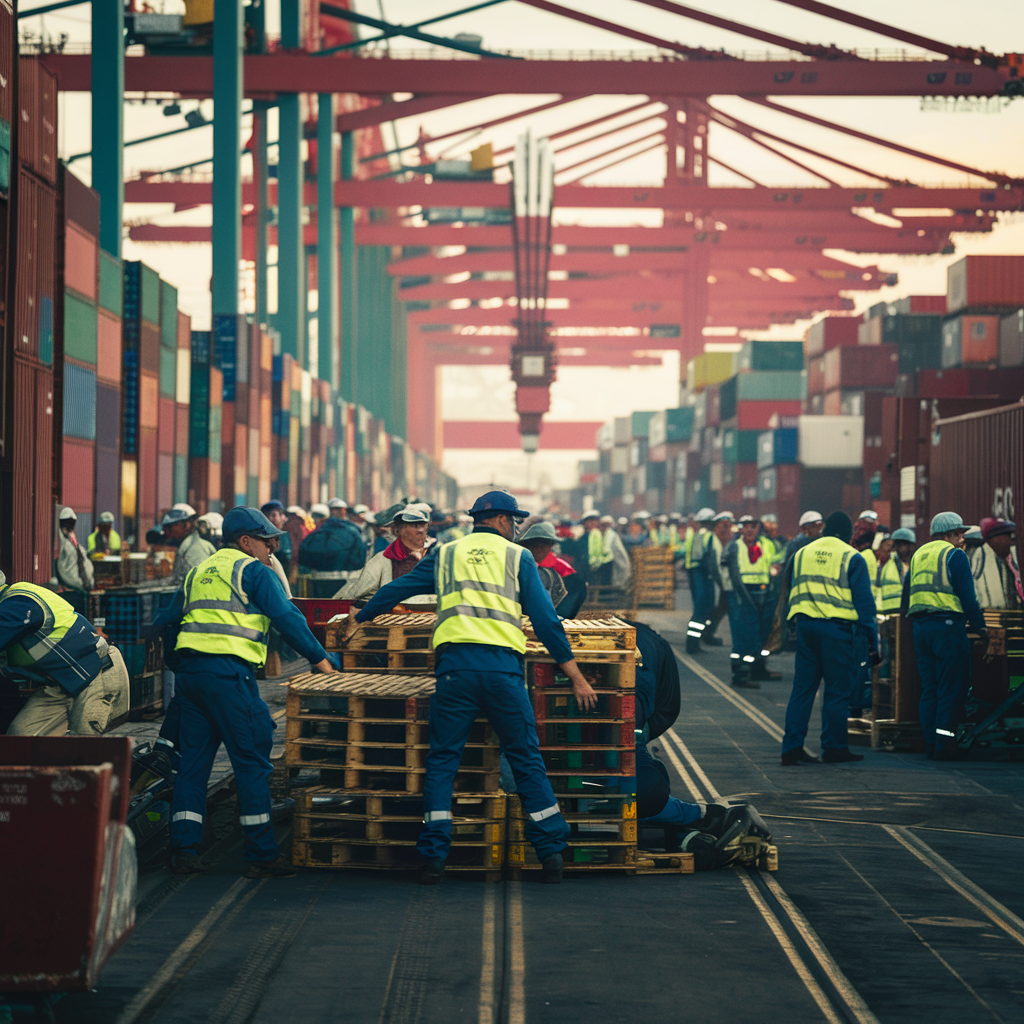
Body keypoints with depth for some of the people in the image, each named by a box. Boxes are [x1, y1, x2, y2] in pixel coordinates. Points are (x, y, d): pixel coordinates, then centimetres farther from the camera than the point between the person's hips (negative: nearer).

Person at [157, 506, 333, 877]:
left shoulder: (198, 573, 23)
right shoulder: (253, 571, 1)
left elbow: (165, 623, 26)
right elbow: (287, 617, -7)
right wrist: (319, 659, -2)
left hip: (189, 672, 7)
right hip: (229, 672, -7)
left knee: (193, 761, 10)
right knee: (252, 761, -3)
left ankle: (183, 850, 6)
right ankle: (261, 855, -3)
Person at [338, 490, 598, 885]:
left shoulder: (445, 554, 19)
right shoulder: (518, 557, 12)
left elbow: (396, 589, 26)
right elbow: (546, 619, 7)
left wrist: (360, 618, 44)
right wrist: (576, 677, 9)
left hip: (455, 663, 1)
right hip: (503, 666, -1)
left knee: (442, 759, 7)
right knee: (526, 760, 7)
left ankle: (434, 856, 1)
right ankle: (551, 855, 6)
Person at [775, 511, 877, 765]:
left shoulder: (801, 554, 15)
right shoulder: (852, 558, -1)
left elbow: (787, 595, 18)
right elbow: (864, 601, -3)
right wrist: (872, 640, -1)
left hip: (805, 625, 5)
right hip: (837, 627, -5)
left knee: (802, 689, 8)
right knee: (837, 691, 3)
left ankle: (792, 747, 4)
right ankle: (834, 747, 6)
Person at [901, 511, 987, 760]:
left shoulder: (918, 555, 18)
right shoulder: (954, 555, -4)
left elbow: (906, 595, 21)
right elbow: (968, 596, -9)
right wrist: (979, 626, -1)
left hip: (919, 626, 7)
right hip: (948, 625, -7)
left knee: (929, 689, 10)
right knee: (951, 688, -4)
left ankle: (931, 743, 8)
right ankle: (944, 744, -9)